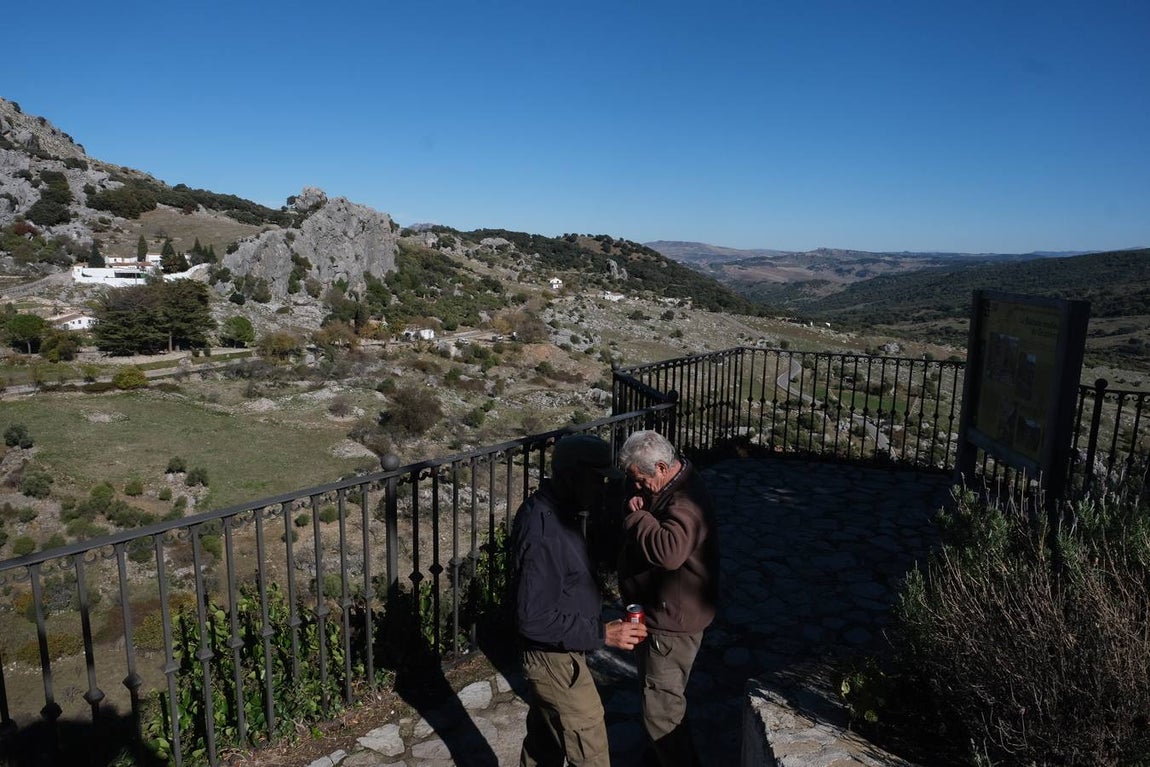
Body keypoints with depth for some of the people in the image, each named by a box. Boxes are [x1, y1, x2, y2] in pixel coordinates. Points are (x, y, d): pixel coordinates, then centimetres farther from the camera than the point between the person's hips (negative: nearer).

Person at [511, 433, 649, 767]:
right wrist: (601, 633, -27)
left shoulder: (548, 510, -1)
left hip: (549, 655, 9)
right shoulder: (544, 533, -32)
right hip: (556, 661, -9)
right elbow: (533, 619, -30)